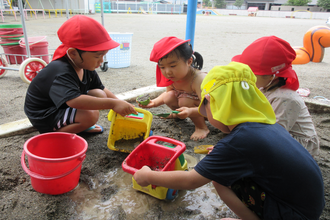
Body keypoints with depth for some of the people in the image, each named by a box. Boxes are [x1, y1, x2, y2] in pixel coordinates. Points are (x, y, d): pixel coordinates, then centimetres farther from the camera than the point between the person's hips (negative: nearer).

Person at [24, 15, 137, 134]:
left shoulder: (86, 68, -4)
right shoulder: (61, 72, -33)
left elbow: (101, 89, 5)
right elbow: (73, 100, -48)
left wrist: (120, 103, -8)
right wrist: (112, 103, -50)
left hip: (64, 106, 9)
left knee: (99, 94, -7)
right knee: (91, 115, -29)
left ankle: (79, 125, 3)